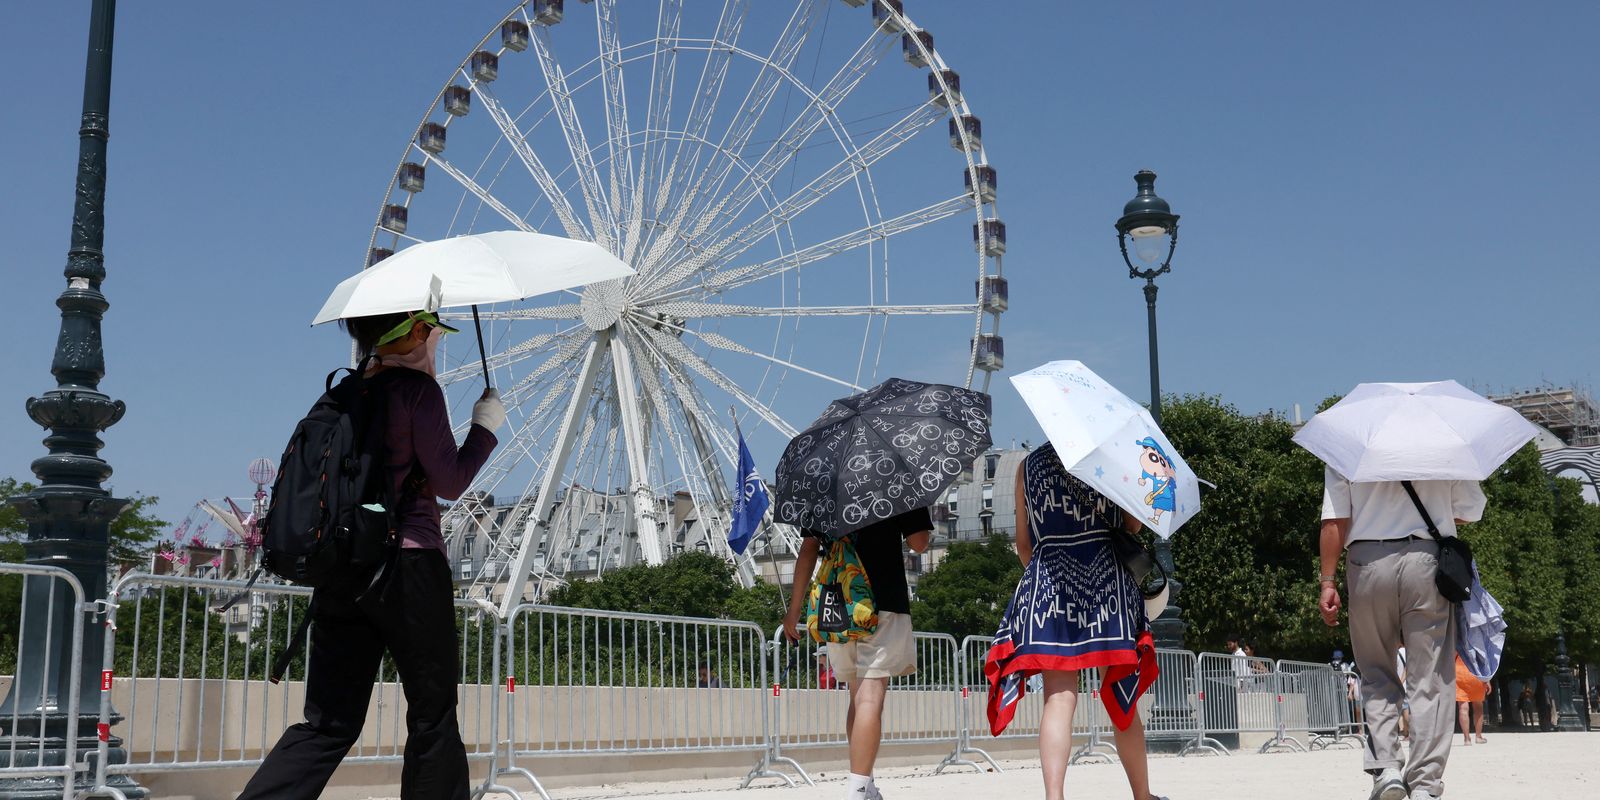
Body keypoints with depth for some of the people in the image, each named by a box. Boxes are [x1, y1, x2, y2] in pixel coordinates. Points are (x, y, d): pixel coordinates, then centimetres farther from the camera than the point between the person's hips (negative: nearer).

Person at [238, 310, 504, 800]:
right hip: (408, 566, -6)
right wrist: (485, 426, 6)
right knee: (433, 714, 7)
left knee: (328, 723, 6)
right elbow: (449, 482, -6)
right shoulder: (418, 389, -7)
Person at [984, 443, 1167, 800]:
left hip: (1047, 579, 1)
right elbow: (1133, 525, 7)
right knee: (1123, 698, 10)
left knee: (1059, 698, -7)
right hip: (1107, 577, -1)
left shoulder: (1028, 465, 12)